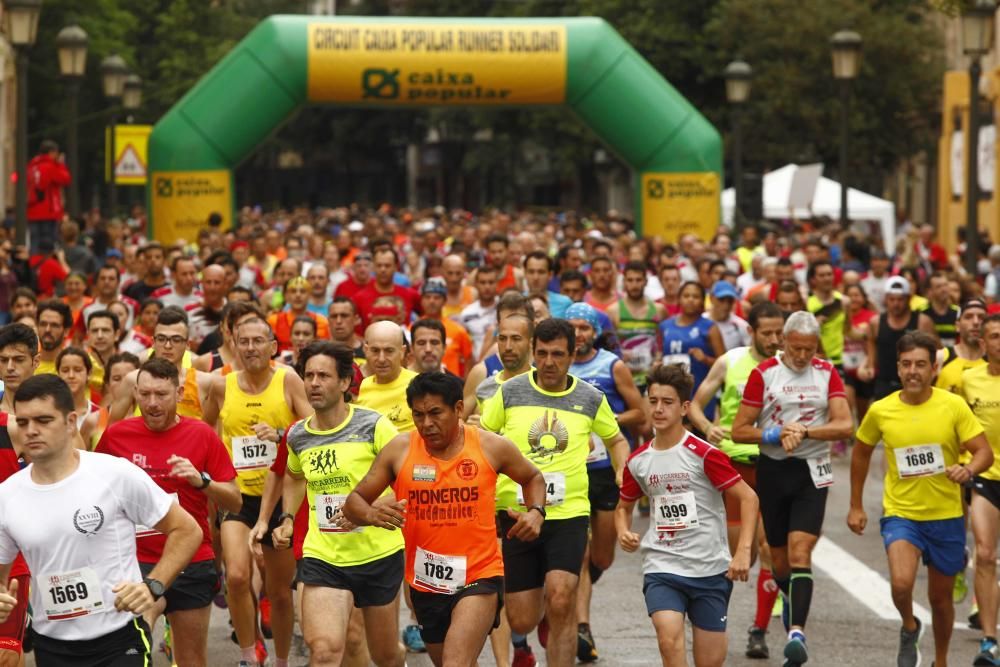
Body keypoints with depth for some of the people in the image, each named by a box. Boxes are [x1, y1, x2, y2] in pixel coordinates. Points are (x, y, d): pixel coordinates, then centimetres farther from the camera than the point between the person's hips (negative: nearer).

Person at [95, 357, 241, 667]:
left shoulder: (202, 435, -2)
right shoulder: (115, 435, -1)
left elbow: (235, 502, -1)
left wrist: (201, 481, -18)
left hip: (192, 563, 1)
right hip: (136, 561, -1)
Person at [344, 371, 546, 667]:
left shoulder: (491, 447, -6)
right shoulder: (399, 450, -5)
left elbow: (533, 478, 14)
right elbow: (354, 502, 0)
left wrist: (536, 512, -6)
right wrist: (372, 515, -23)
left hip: (478, 576, -3)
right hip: (425, 583, 4)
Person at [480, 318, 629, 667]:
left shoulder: (591, 400, 4)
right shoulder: (510, 392, 2)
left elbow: (616, 440, 23)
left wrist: (623, 470, 5)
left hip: (568, 513, -1)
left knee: (561, 603, -22)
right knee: (521, 623, 4)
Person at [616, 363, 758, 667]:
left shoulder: (703, 454, -9)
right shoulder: (638, 461, 5)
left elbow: (748, 497, -8)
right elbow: (624, 506, 21)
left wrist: (743, 550, -19)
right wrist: (623, 532, -2)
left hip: (711, 570, -2)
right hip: (662, 567, 2)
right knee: (669, 639, -24)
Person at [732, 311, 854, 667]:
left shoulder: (826, 374, 3)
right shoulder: (764, 373, -1)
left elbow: (844, 425, -7)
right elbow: (739, 430, -2)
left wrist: (803, 431, -19)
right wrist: (777, 435, -16)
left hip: (812, 472, -1)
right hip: (773, 470, 1)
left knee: (800, 552, -16)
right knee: (779, 560, 9)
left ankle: (797, 631, -23)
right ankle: (793, 601, 39)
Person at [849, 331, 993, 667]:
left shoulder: (954, 406, -9)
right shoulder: (881, 411, -5)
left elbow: (984, 452, -8)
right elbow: (861, 453, 12)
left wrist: (968, 470, -30)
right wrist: (856, 506, 14)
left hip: (946, 516, 1)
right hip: (900, 513, -1)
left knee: (940, 597, 14)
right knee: (901, 583, -26)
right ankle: (909, 628, 7)